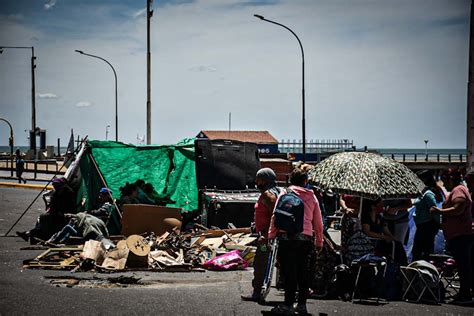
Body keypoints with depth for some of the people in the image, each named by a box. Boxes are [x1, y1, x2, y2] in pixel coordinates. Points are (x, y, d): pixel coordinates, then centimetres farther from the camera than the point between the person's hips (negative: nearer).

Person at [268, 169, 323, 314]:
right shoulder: (312, 197, 14)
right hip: (306, 238, 3)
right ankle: (302, 304, 13)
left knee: (289, 271, -4)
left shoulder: (284, 194, 5)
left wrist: (271, 235, 4)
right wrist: (319, 242, 23)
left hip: (288, 236, -3)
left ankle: (288, 305, -6)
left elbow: (275, 216, -1)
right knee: (303, 272, 9)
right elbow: (318, 222, 16)